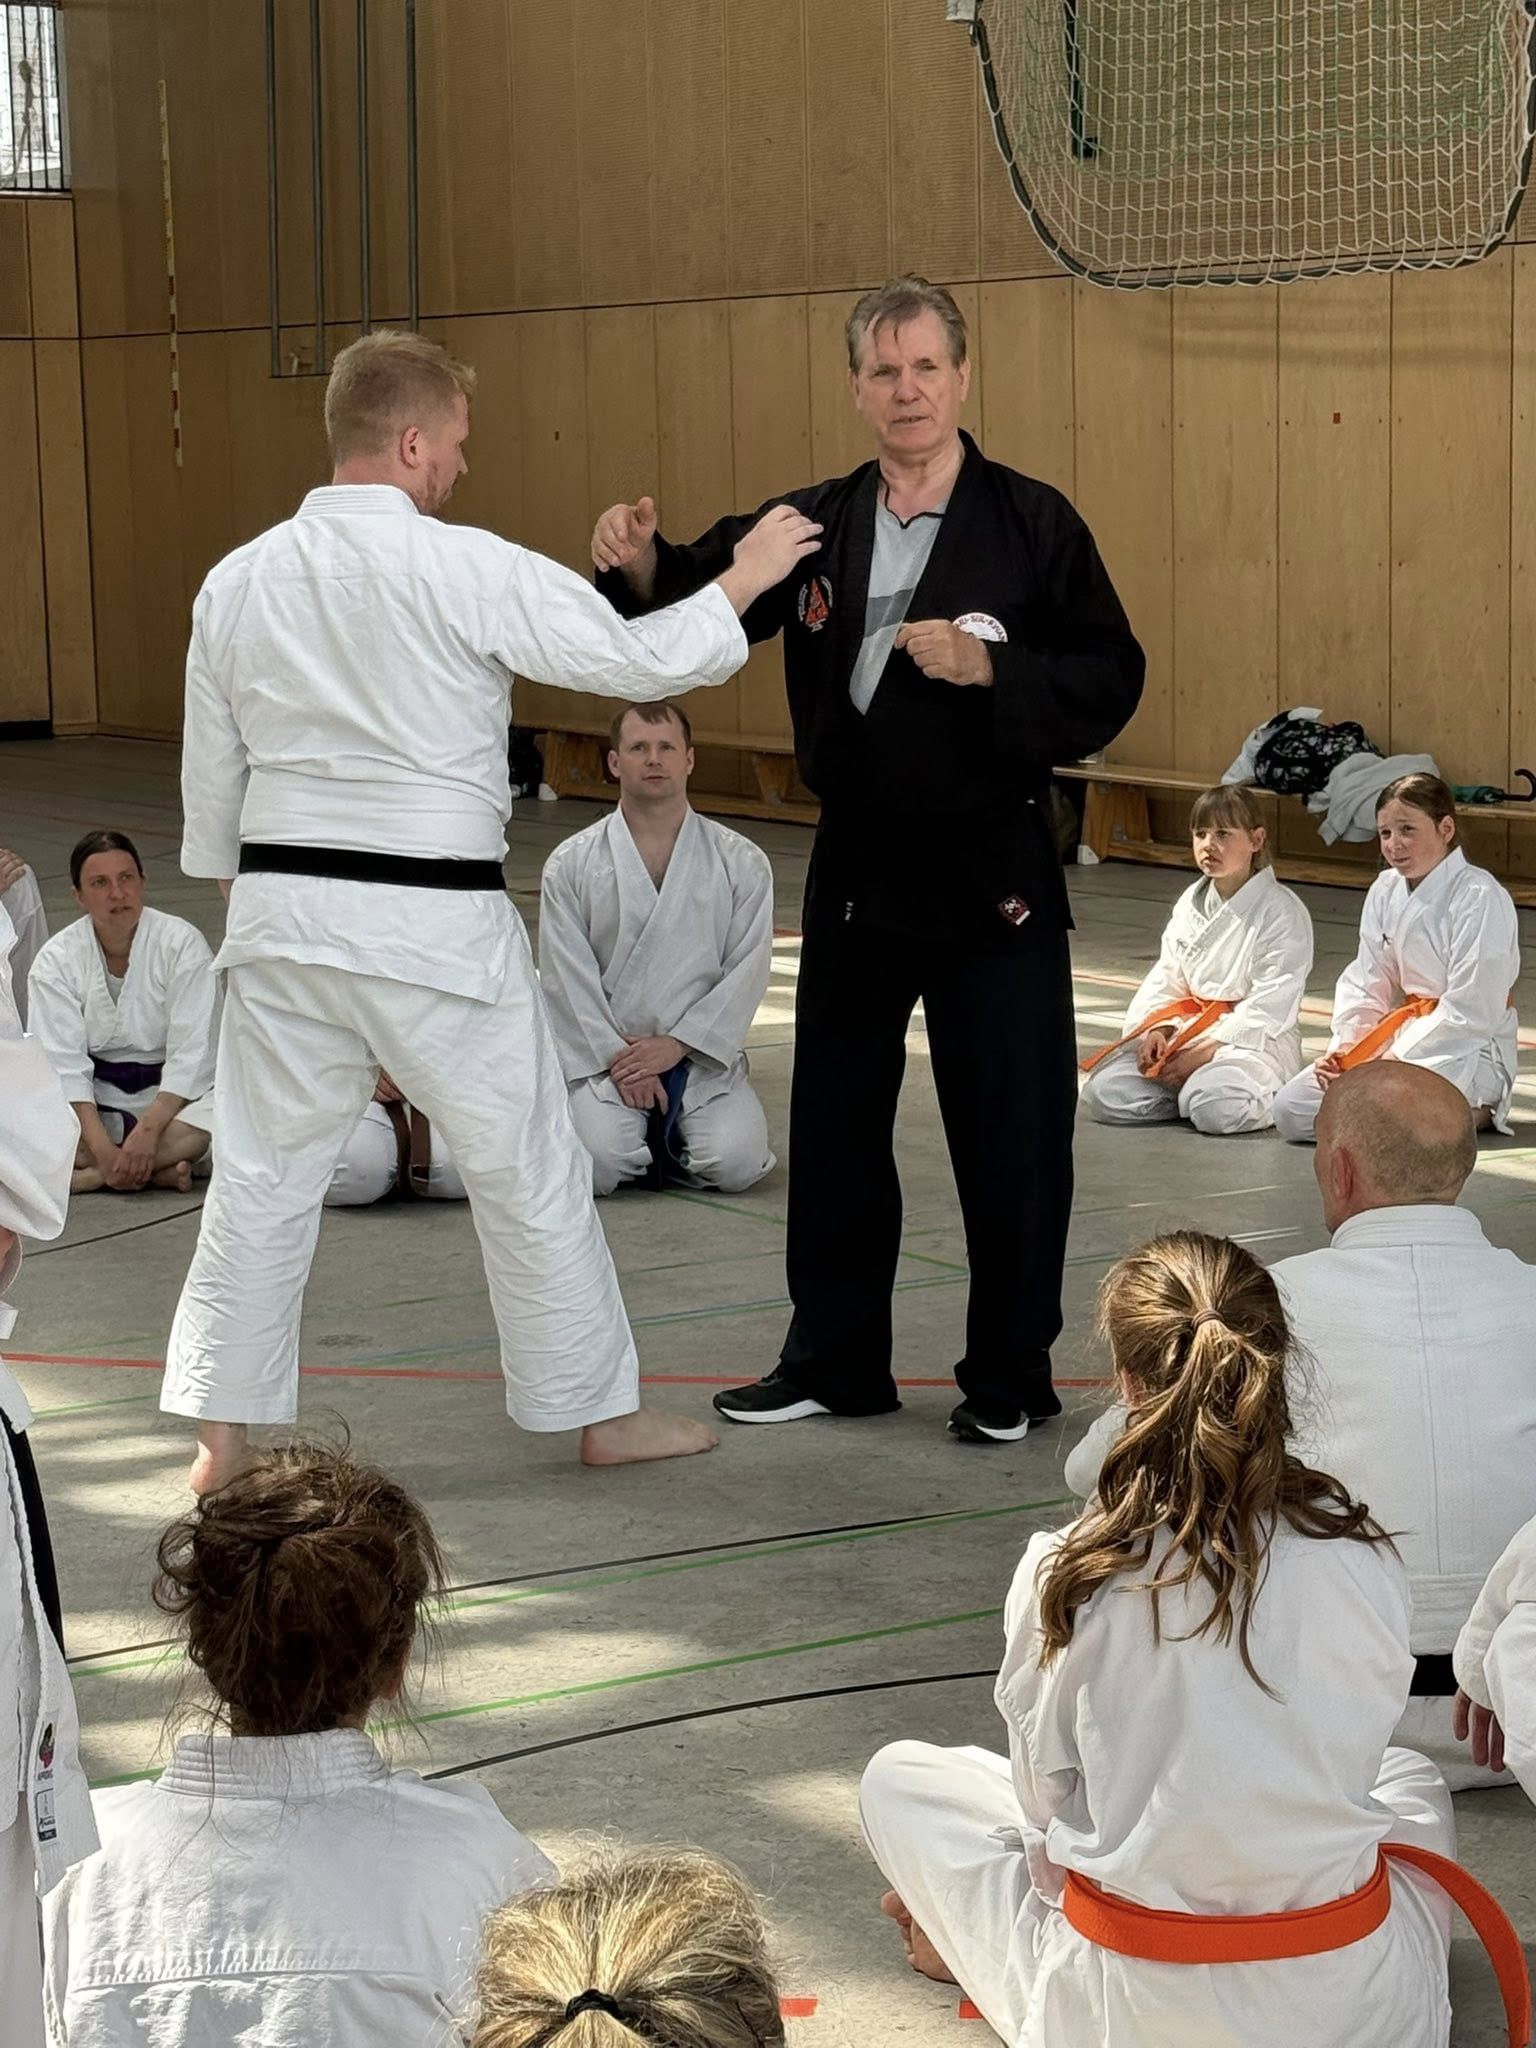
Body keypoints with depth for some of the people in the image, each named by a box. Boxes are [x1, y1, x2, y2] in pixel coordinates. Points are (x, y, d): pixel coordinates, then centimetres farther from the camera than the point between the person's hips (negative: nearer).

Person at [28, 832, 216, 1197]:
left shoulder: (182, 944, -11)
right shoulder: (57, 959, -6)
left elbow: (192, 1054, -15)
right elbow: (64, 1062, -13)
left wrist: (148, 1130, -28)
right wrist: (101, 1147, -27)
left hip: (168, 1092, -2)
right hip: (94, 1097, 2)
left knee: (217, 1118, -36)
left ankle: (90, 1177, -27)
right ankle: (159, 1169, -26)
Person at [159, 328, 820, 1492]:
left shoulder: (238, 580, 3)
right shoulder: (464, 569, -13)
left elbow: (211, 776, 12)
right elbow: (640, 661, -9)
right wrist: (744, 578, 6)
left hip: (284, 916, 5)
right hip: (433, 926, -4)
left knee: (264, 1171, 13)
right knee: (531, 1170, 10)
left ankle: (223, 1439, 14)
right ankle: (604, 1415, 23)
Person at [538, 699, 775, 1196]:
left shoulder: (742, 863, 2)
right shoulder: (570, 865, 1)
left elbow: (748, 969, -2)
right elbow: (566, 977, -2)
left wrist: (675, 1045, -11)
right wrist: (617, 1058, -12)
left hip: (701, 1055, 1)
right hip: (603, 1055, -1)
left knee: (735, 1164, -21)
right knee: (599, 1162, -25)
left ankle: (666, 1134, 13)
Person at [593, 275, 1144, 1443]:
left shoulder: (1030, 523, -7)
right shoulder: (813, 526, 4)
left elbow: (1110, 680, -8)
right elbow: (700, 612, 4)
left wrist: (990, 668, -22)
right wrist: (641, 567, -17)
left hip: (993, 873, -4)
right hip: (857, 866, 4)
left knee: (1011, 1134, 2)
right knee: (834, 1123, 12)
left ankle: (1010, 1379, 18)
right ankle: (833, 1365, 27)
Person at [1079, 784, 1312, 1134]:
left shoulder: (1283, 913, -11)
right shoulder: (1191, 903, 10)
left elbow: (1269, 1007, -15)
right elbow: (1166, 977, 12)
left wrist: (1206, 1053, -19)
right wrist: (1157, 1030, -8)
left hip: (1253, 1037, -6)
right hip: (1188, 1025, 6)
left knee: (1215, 1108, -37)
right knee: (1103, 1093, -15)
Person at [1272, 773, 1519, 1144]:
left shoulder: (1481, 898, -17)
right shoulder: (1385, 890, 6)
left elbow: (1470, 1013, -19)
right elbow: (1364, 983, 9)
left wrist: (1394, 1061, -19)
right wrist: (1343, 1046, -9)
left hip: (1469, 1049, -8)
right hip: (1403, 1028, 8)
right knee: (1290, 1108, -5)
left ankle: (1481, 1110, -3)